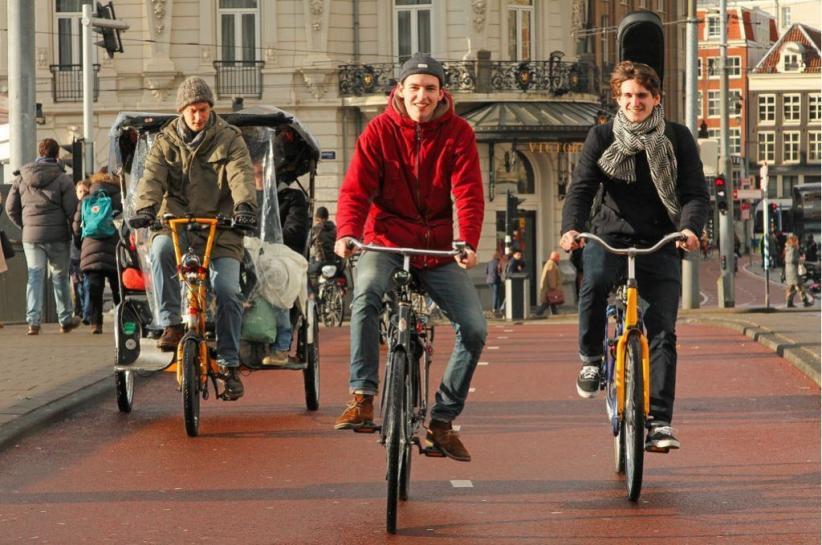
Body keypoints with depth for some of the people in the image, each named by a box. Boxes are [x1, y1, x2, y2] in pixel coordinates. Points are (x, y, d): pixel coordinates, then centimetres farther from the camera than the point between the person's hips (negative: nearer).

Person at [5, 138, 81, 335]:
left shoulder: (21, 179, 5)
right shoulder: (62, 179, -6)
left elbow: (11, 208, 8)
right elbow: (72, 209, -9)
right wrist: (74, 230, 7)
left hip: (31, 236, 2)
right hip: (57, 236, -2)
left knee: (34, 276, 4)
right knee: (60, 277, 11)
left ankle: (33, 321, -7)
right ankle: (65, 319, 20)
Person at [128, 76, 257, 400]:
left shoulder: (229, 139, 3)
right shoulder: (166, 142, 7)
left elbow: (241, 175, -12)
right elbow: (152, 177, -7)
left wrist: (245, 206, -33)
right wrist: (145, 207, -28)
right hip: (178, 224, 1)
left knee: (227, 291, -17)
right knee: (161, 248, -34)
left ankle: (229, 364, -4)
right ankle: (171, 325, -23)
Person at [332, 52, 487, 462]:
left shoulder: (457, 133, -2)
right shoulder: (379, 131, -4)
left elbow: (468, 193, -11)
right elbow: (356, 189, -10)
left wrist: (469, 242, -28)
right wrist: (347, 233, -29)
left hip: (437, 248, 2)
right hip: (386, 241, -2)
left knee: (474, 328, -10)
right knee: (366, 293, -34)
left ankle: (442, 422, 6)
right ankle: (362, 398, -30)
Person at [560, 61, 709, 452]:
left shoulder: (677, 138, 3)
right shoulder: (602, 137, 3)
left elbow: (695, 193, -4)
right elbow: (581, 187, -6)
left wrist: (690, 228, -26)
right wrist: (571, 228, -26)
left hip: (660, 243, 0)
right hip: (611, 236, 0)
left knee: (663, 332, -10)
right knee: (594, 280, -35)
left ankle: (659, 421, -8)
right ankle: (590, 360, -13)